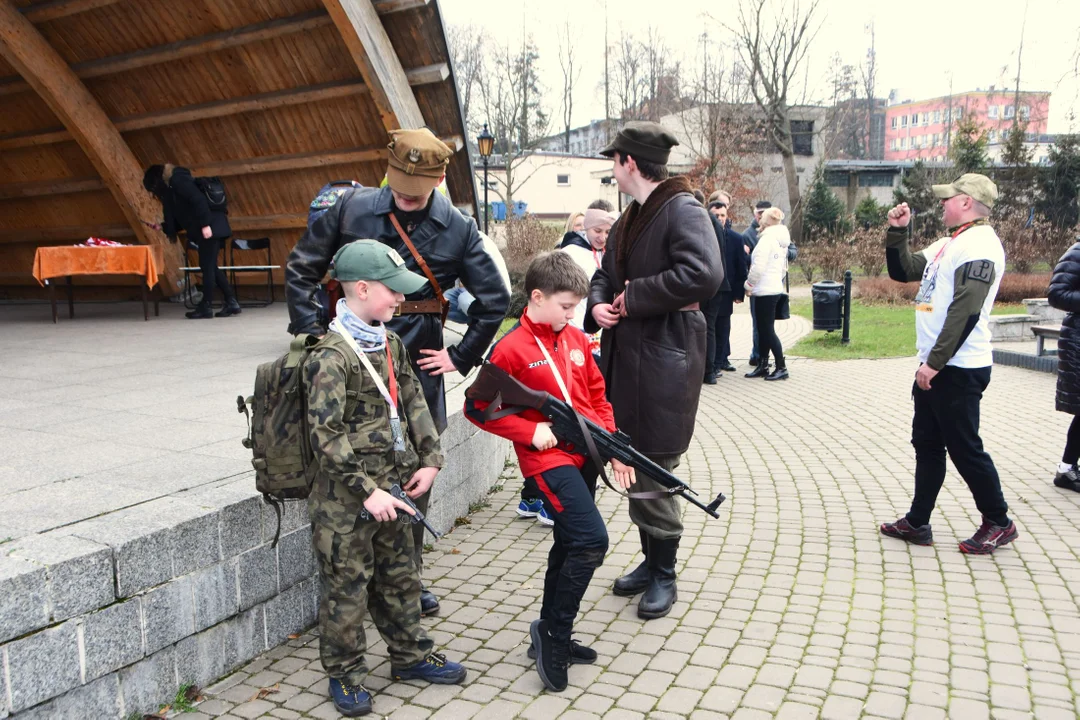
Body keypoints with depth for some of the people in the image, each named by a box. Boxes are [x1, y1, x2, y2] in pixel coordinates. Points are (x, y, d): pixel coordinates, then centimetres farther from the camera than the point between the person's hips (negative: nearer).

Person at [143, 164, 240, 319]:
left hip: (210, 227, -10)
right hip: (211, 227, 10)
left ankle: (206, 307, 1)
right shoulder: (172, 186, 23)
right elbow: (183, 217, 24)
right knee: (210, 267, 12)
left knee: (207, 267, -4)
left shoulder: (177, 180, -7)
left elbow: (199, 200, -19)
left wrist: (205, 224, -23)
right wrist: (163, 226, 19)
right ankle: (231, 302, 13)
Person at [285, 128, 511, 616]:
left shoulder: (457, 230, -2)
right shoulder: (351, 207, -3)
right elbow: (300, 269, 5)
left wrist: (461, 357, 3)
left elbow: (494, 300, 6)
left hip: (417, 363, 1)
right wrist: (310, 333, -3)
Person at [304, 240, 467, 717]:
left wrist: (428, 460, 2)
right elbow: (326, 436, -21)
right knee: (347, 587, 7)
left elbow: (413, 404, 12)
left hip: (387, 488, 8)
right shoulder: (331, 356, -18)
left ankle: (410, 655, 37)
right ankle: (345, 674, 26)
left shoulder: (390, 343, 7)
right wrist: (367, 490, -21)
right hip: (343, 498, -7)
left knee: (399, 576, 20)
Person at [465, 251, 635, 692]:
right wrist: (531, 432, -16)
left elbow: (597, 397, 14)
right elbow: (477, 408, -9)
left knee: (569, 545, 15)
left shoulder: (577, 340, 7)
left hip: (585, 456, 8)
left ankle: (550, 636, 31)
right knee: (592, 540, -16)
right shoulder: (511, 349, -12)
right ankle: (554, 634, 3)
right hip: (549, 459, -7)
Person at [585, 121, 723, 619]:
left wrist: (634, 298, -18)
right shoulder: (630, 219, 17)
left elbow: (704, 274, -28)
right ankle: (651, 559, 32)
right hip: (626, 355, 9)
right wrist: (599, 303, 1)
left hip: (665, 359, -9)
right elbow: (607, 273, 25)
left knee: (654, 470, -1)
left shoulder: (683, 209, -12)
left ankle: (664, 576, 18)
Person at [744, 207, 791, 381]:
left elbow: (758, 267, -19)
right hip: (776, 288, 9)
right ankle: (762, 366, 17)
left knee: (767, 330, -5)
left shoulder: (766, 239, -14)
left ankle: (781, 368, -2)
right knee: (764, 329, 12)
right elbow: (784, 268, 19)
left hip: (765, 291, -9)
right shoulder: (781, 241, 14)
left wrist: (748, 285, -6)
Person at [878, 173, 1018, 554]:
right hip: (935, 366, 10)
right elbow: (902, 270, 22)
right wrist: (897, 232, 8)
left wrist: (935, 362, -24)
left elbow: (965, 312, -24)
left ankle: (999, 523, 17)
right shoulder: (948, 244, 15)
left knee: (964, 449, 0)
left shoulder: (979, 244, -16)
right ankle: (917, 523, 22)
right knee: (926, 444, 13)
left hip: (959, 369, -10)